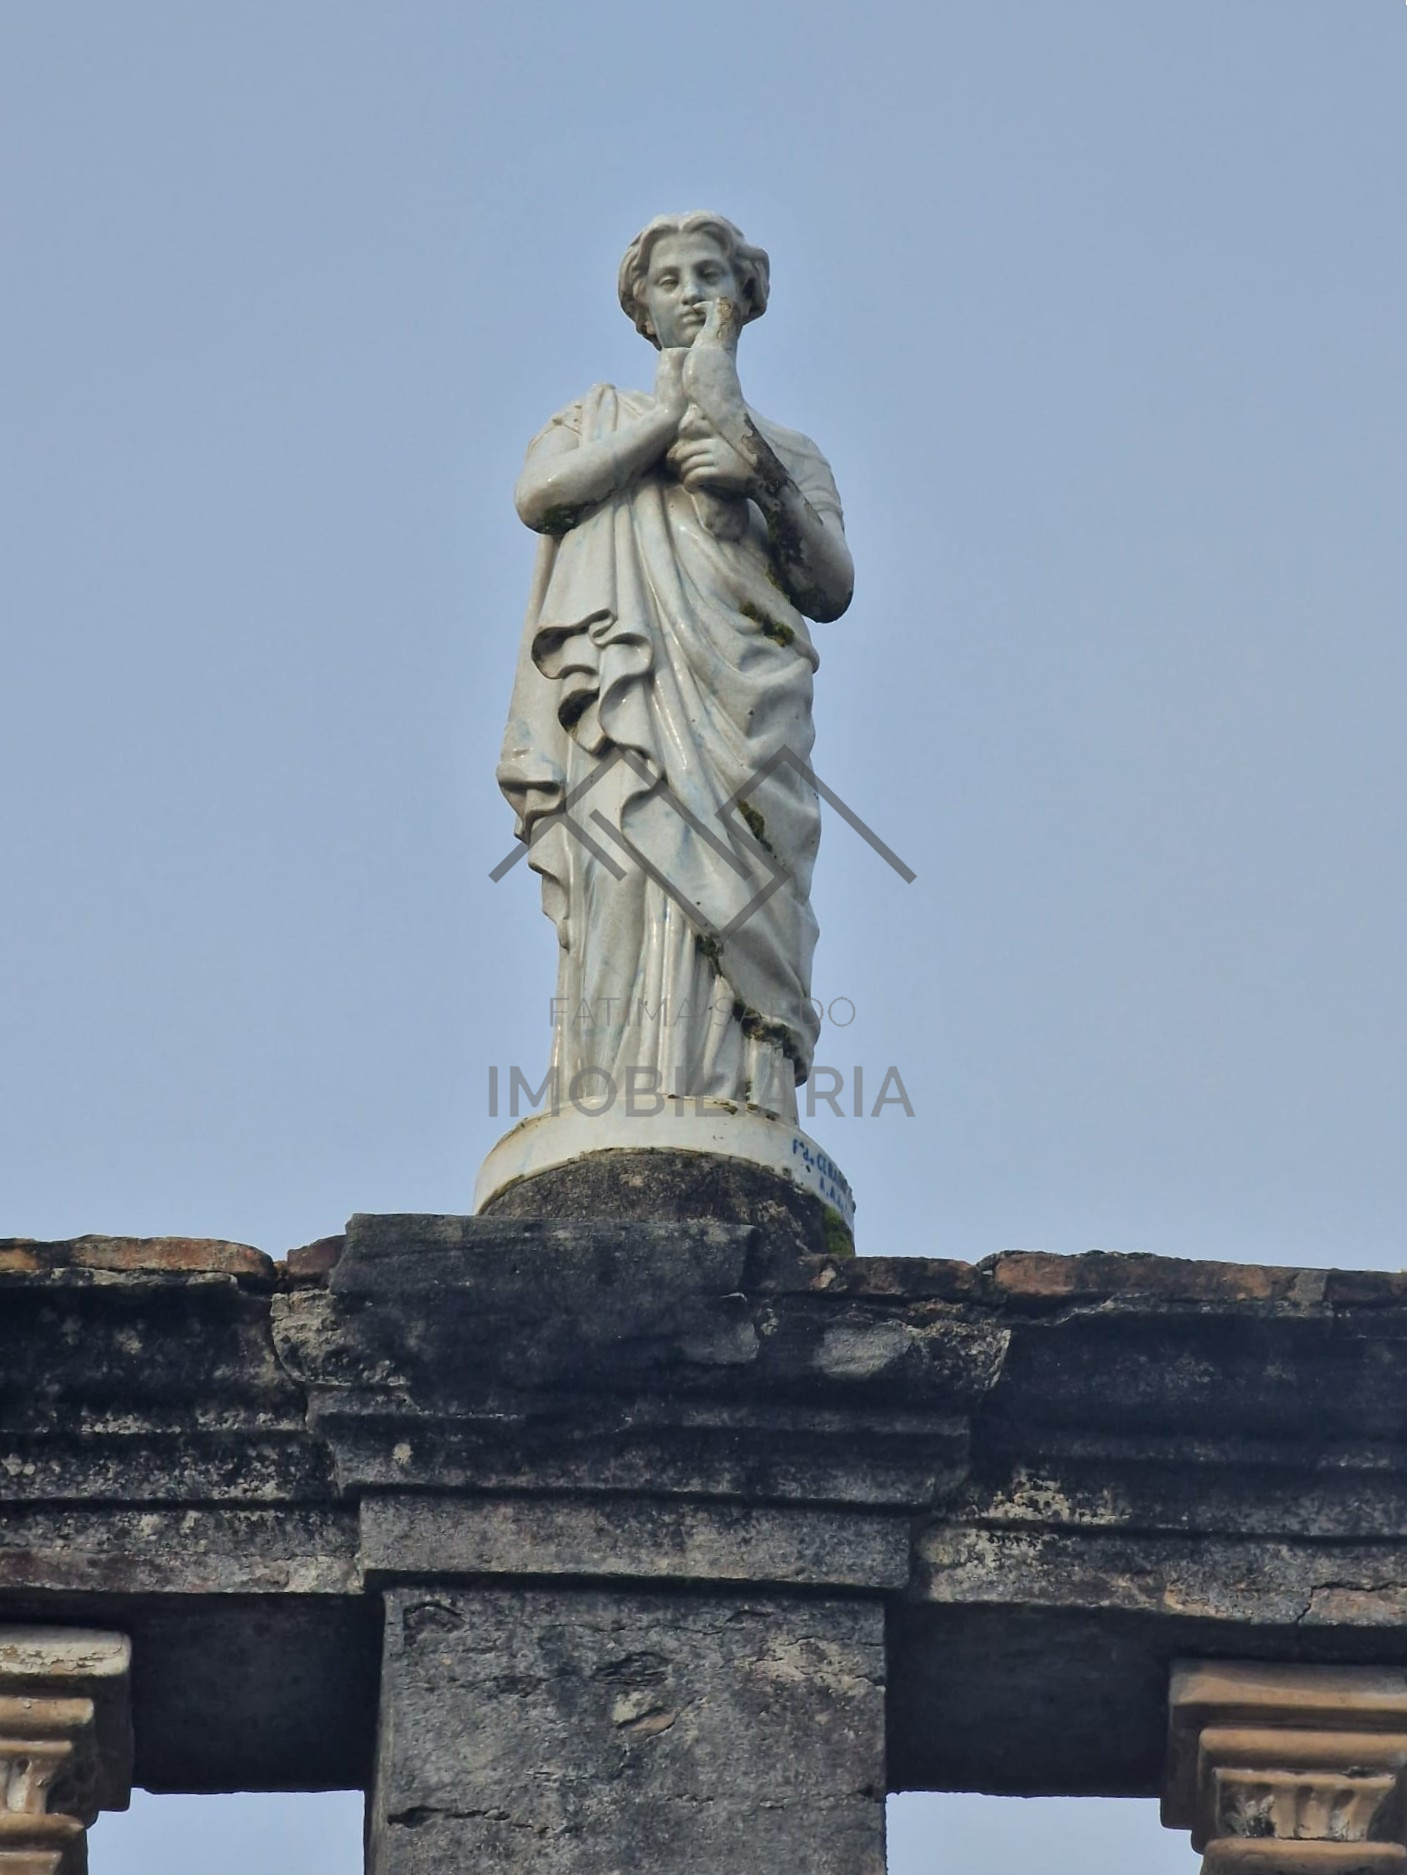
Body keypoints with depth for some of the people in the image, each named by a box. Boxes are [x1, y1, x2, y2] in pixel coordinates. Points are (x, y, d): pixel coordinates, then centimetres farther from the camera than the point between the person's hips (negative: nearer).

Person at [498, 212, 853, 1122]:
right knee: (622, 902, -19)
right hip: (620, 698, -1)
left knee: (734, 916, -16)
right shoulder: (597, 419, 27)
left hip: (741, 704, 1)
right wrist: (681, 407, 5)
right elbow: (538, 492, 3)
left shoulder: (786, 448, 27)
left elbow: (832, 591, 12)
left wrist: (764, 480, -3)